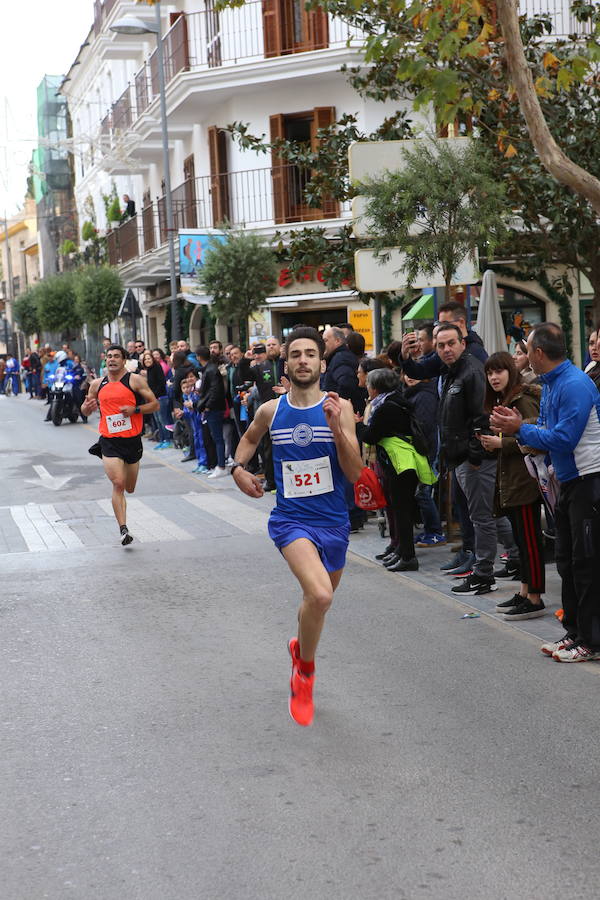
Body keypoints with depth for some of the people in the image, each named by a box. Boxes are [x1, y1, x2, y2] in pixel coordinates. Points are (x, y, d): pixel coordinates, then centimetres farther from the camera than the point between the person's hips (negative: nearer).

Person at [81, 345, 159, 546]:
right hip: (109, 442, 0)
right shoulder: (97, 384, 7)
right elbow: (85, 410, 18)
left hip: (132, 440, 0)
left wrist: (134, 409, -17)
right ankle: (123, 529, -13)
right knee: (118, 484, -15)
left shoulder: (135, 380, -3)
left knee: (129, 488, 11)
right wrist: (87, 406, -6)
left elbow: (154, 404, -2)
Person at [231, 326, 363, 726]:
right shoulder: (271, 410, 0)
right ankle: (305, 667, 0)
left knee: (319, 599, 19)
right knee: (320, 596, -26)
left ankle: (300, 648, 52)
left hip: (333, 522, 2)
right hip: (291, 519, -2)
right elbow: (250, 438, 24)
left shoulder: (339, 407, -5)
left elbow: (355, 473, -11)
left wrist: (337, 428, -23)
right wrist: (238, 468, 5)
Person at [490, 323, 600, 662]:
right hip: (569, 481, 10)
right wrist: (518, 424, 2)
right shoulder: (550, 384, 11)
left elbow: (564, 439, -23)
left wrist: (521, 429, -13)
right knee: (567, 560, 15)